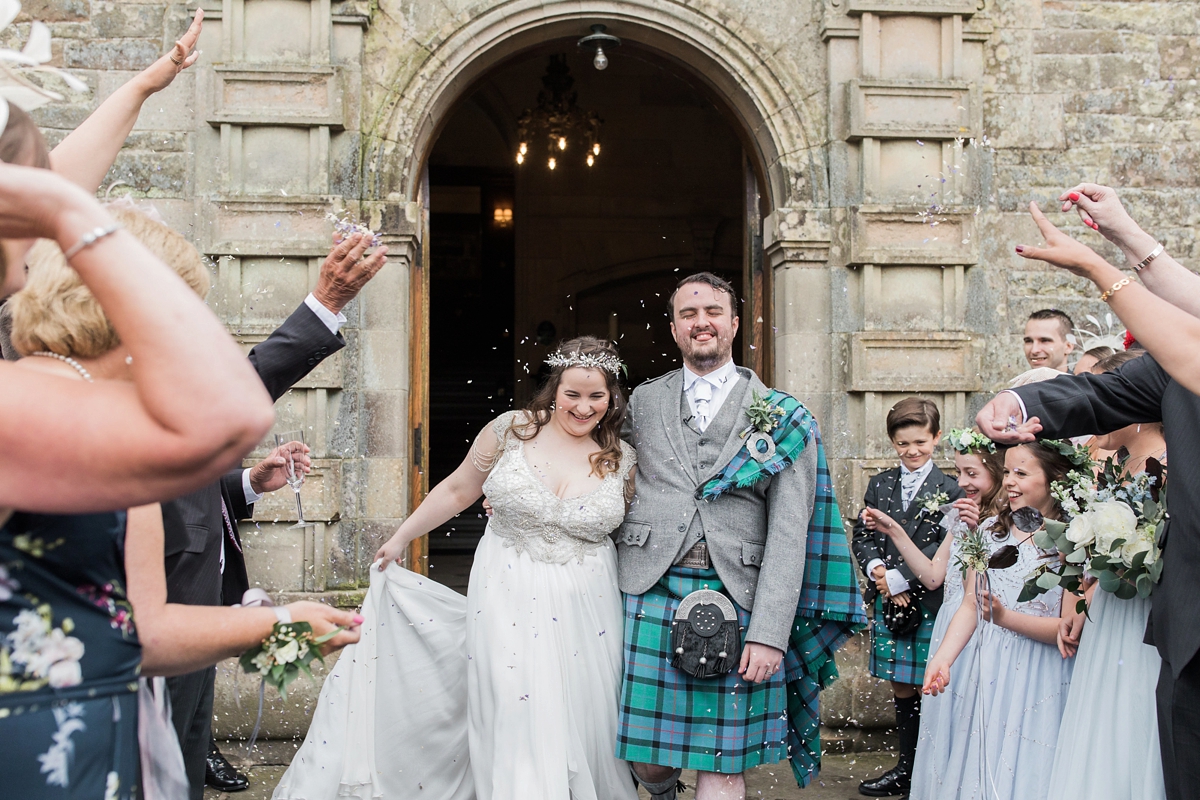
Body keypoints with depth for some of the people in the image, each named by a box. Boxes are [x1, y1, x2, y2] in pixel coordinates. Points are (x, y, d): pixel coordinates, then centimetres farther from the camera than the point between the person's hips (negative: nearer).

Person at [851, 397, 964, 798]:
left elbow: (941, 551, -10)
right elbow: (862, 535, 7)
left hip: (930, 604, -4)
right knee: (902, 689, 13)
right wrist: (876, 569, -11)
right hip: (889, 603, 4)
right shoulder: (879, 484, 10)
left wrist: (898, 578, -15)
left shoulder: (949, 491, -4)